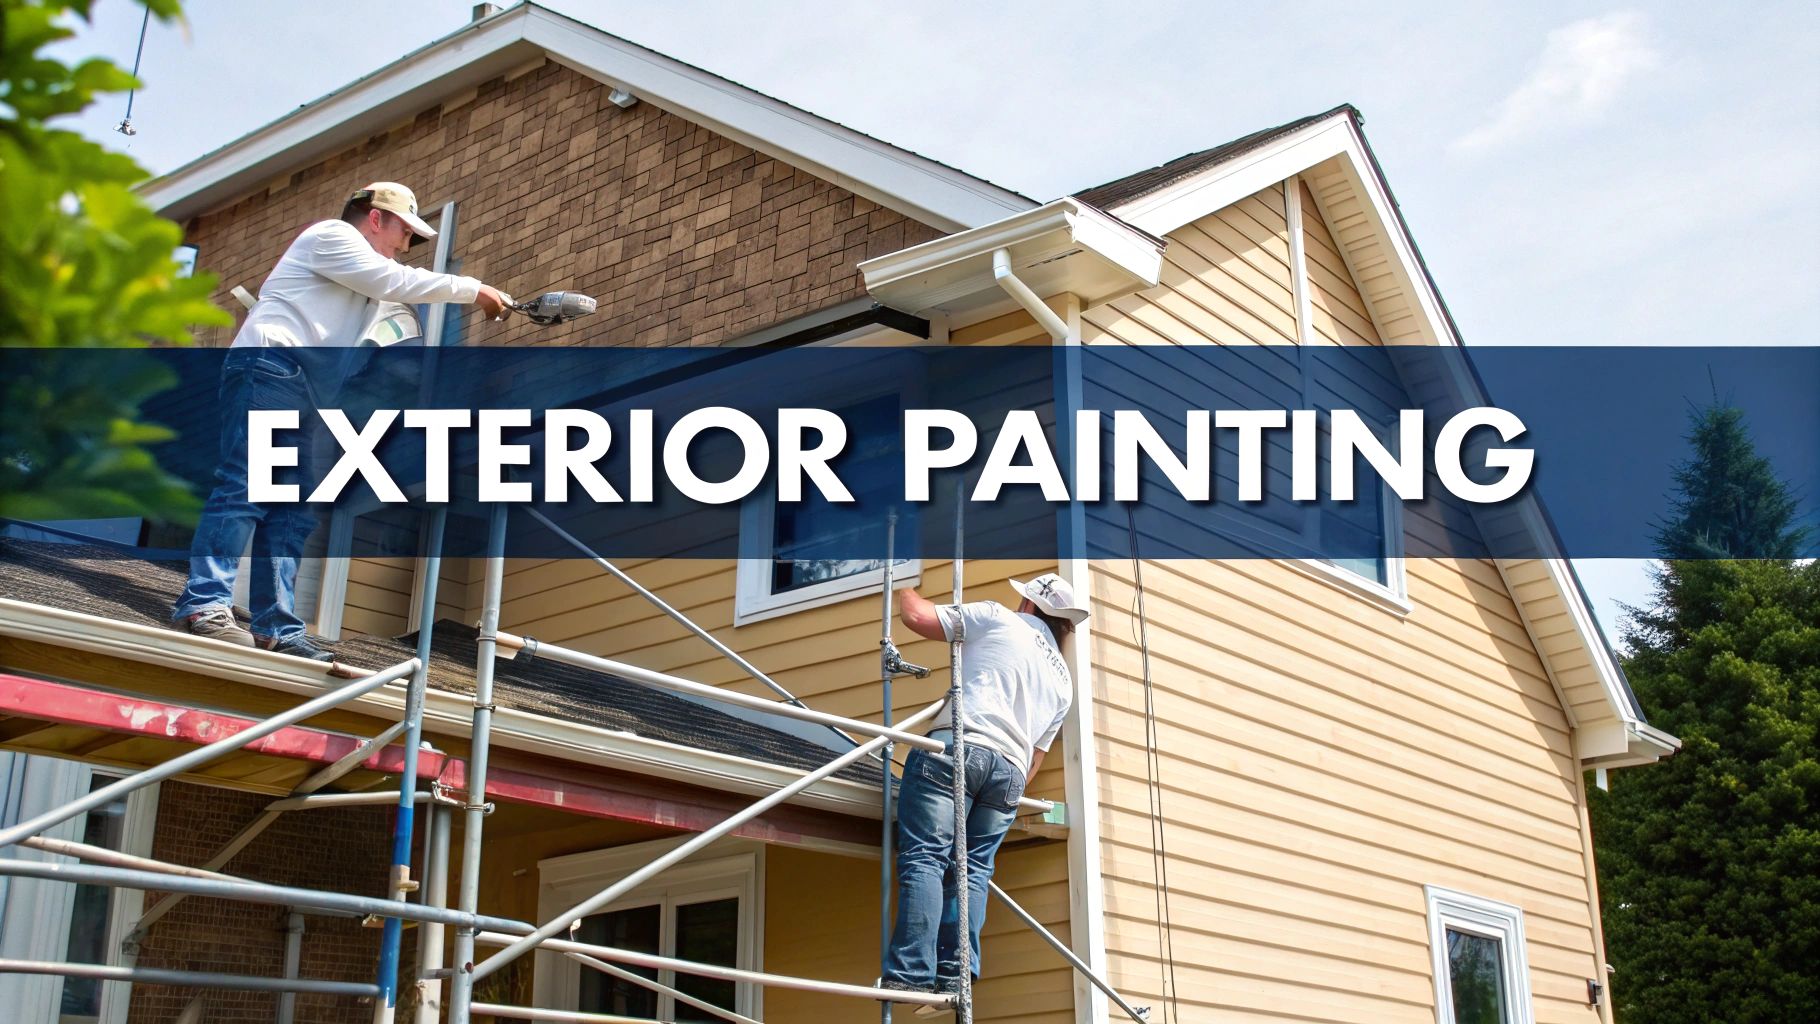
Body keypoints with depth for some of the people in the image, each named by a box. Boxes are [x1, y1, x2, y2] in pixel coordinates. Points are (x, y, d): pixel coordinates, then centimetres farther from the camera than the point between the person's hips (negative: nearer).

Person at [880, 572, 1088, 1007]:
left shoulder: (997, 618, 12)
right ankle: (955, 978, -7)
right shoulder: (1063, 681, 27)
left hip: (958, 744, -5)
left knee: (923, 859, -10)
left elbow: (917, 617, 10)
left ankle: (912, 973, -20)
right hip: (1011, 770, 6)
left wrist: (906, 591, 30)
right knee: (973, 870, 6)